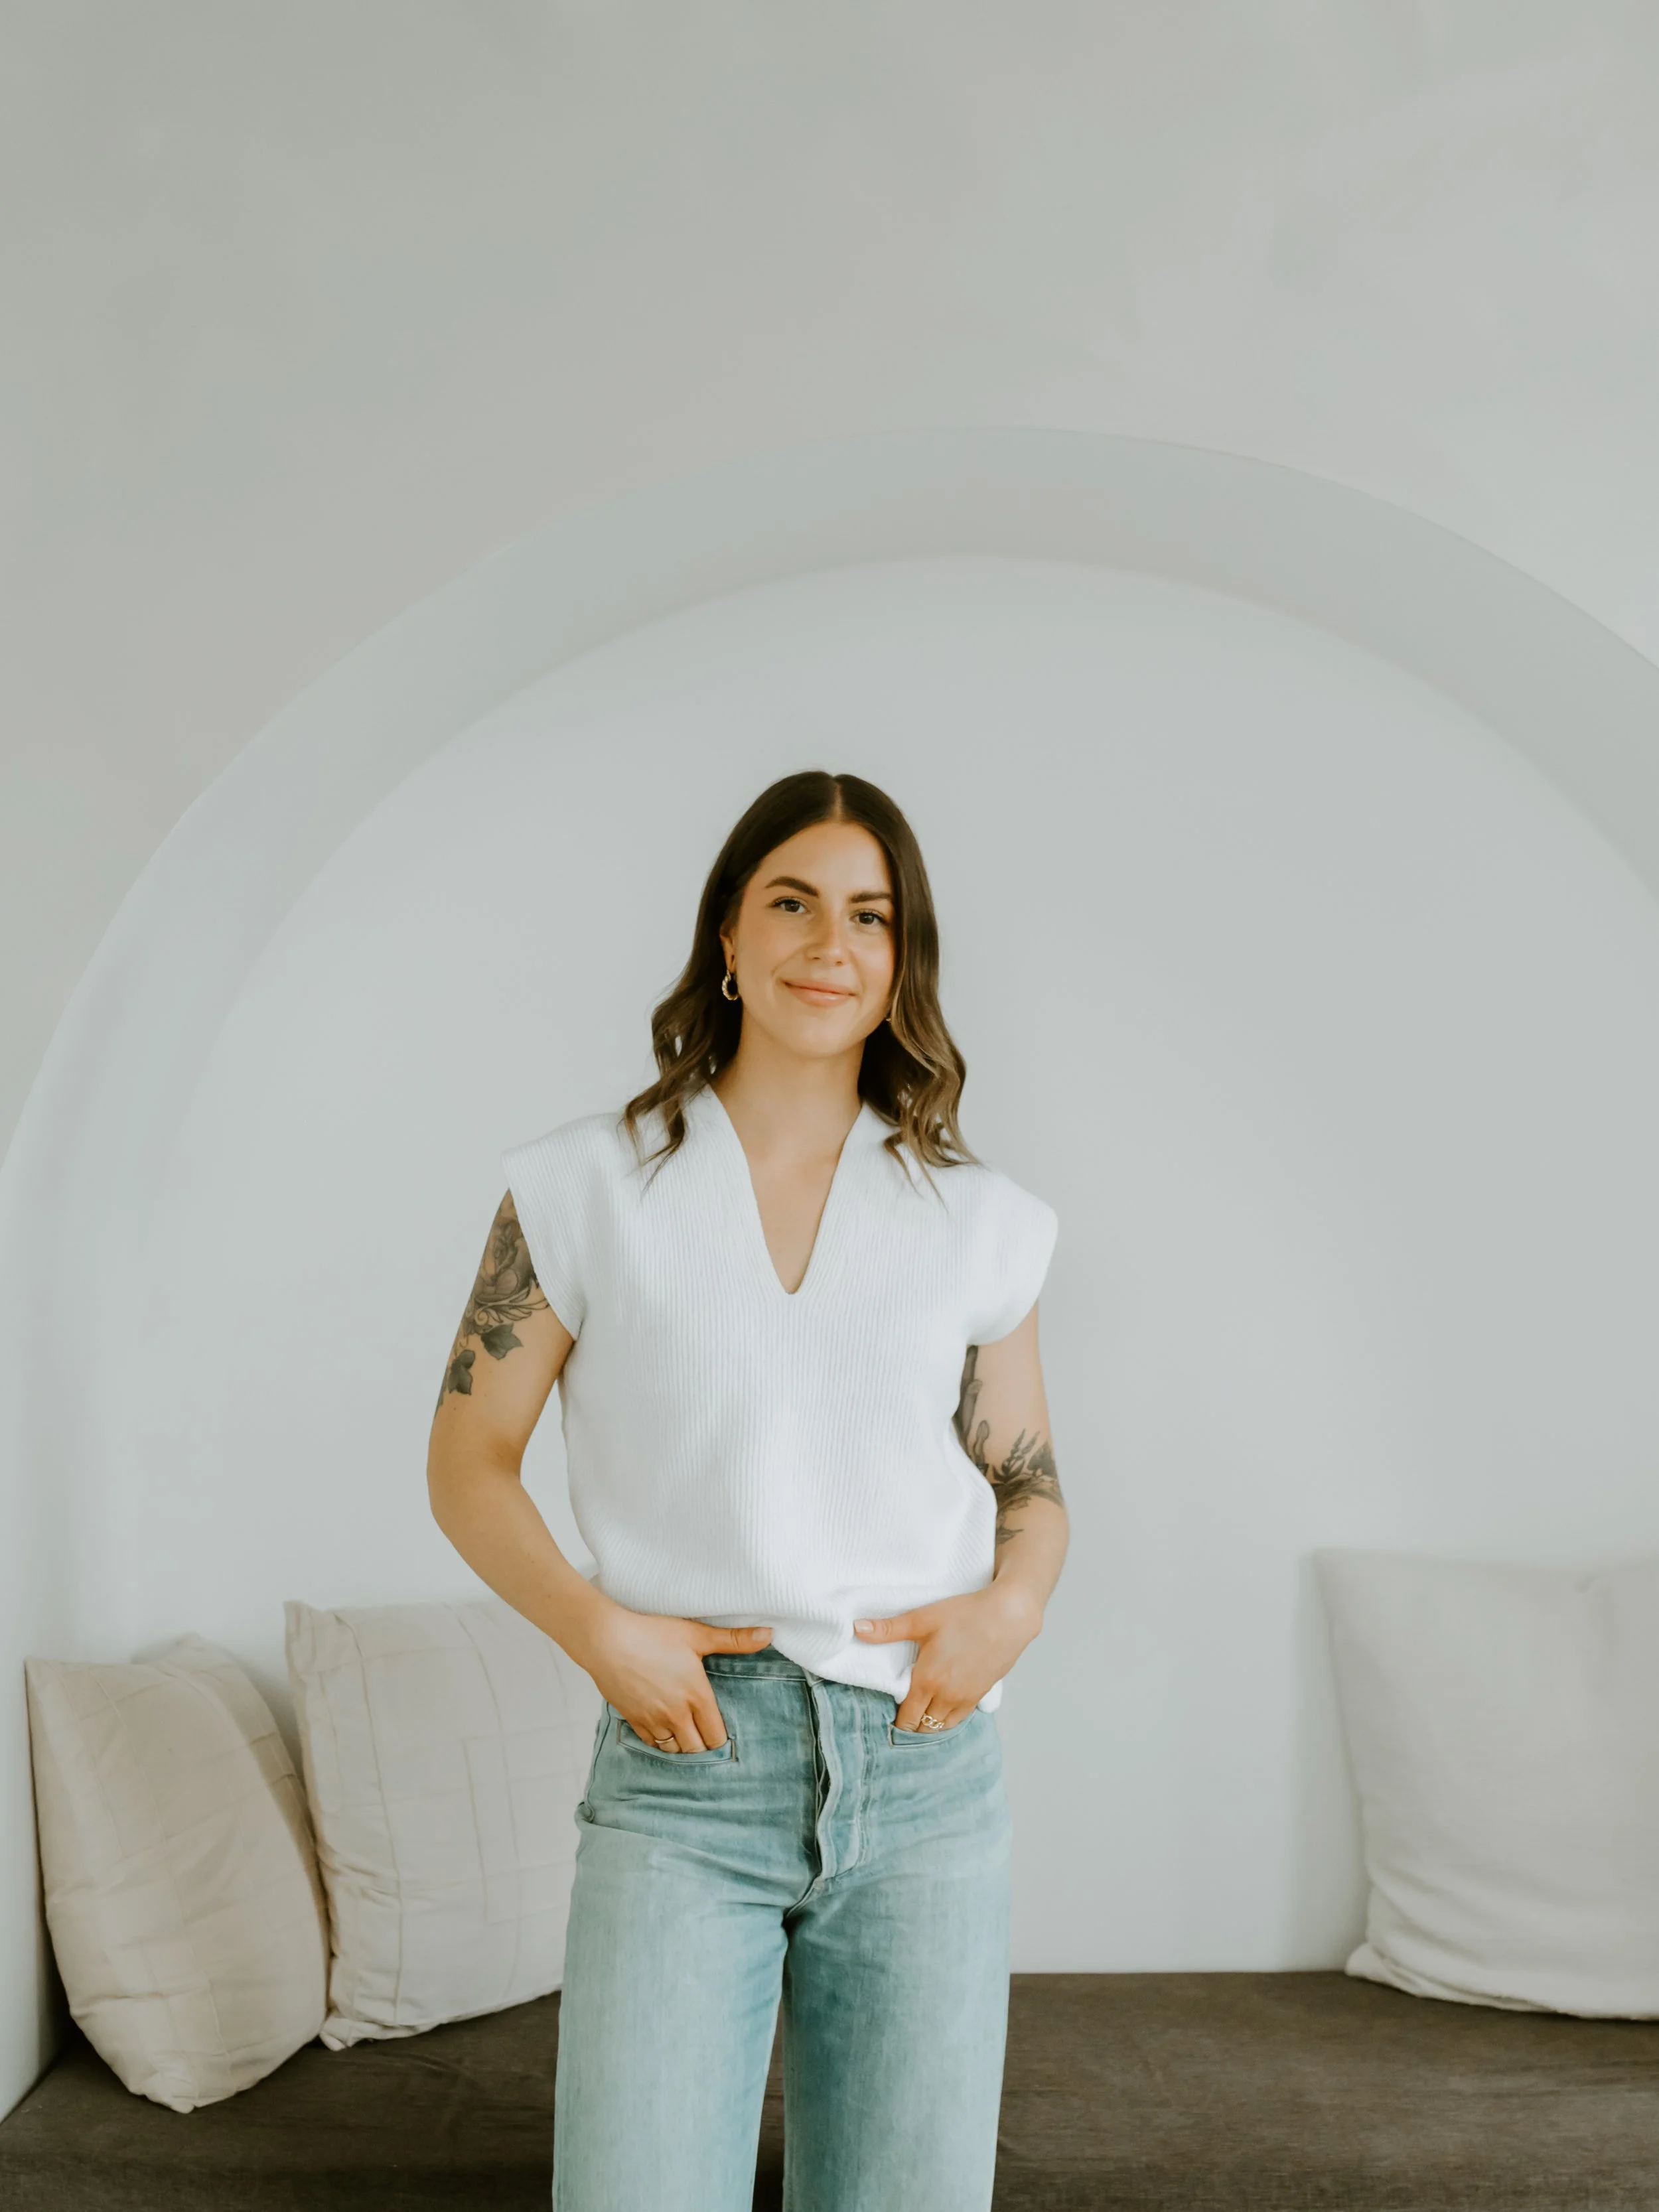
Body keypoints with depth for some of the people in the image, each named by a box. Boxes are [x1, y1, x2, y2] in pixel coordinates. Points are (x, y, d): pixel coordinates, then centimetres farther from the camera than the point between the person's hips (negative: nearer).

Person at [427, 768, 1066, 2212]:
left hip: (925, 1774, 2)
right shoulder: (590, 1189, 2)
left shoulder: (976, 1222, 7)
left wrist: (1011, 1605, -5)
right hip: (681, 1769, -2)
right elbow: (469, 1465, 5)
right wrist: (597, 1629, -9)